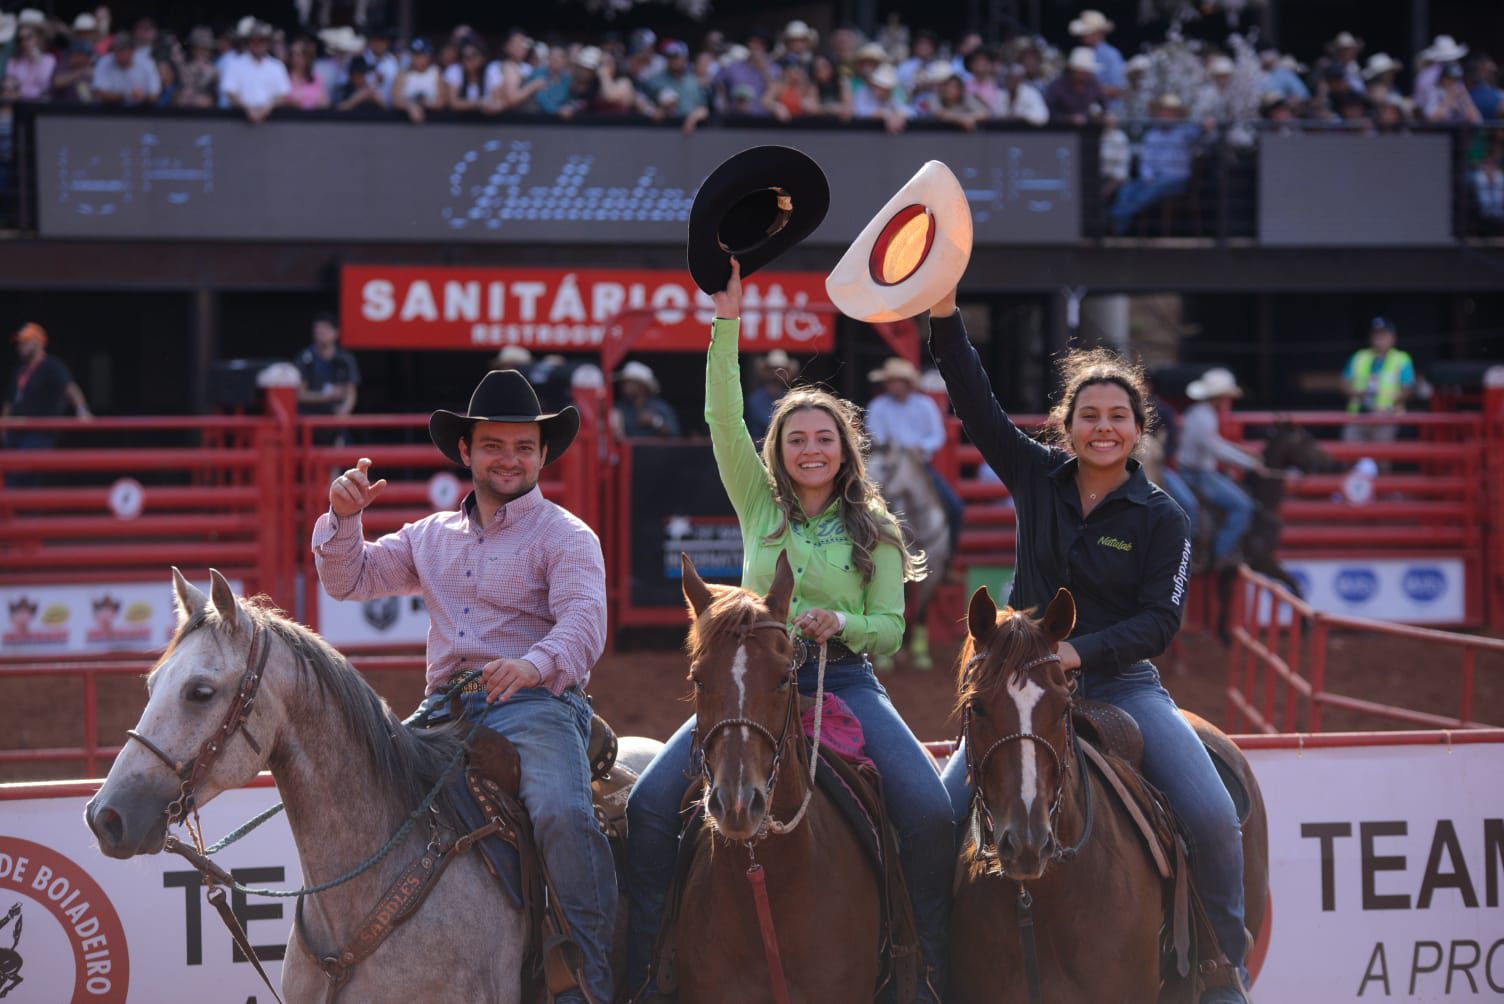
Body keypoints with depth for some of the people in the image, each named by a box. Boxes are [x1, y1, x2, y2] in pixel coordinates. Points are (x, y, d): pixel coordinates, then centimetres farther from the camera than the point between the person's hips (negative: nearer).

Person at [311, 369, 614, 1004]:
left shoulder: (566, 536, 4)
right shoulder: (431, 537, 22)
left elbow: (583, 623, -13)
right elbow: (350, 580, 21)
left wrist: (534, 665, -34)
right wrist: (343, 518, 1)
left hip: (536, 701, -6)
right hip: (446, 707, 6)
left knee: (560, 811, -32)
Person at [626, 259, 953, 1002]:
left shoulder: (874, 531, 8)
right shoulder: (758, 507, 10)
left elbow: (889, 628, 5)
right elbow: (723, 419, 0)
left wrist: (841, 622, -17)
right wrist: (727, 324, -8)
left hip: (844, 681, -1)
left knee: (929, 812, -22)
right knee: (650, 802, -18)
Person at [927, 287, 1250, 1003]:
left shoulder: (1160, 517, -1)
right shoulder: (1037, 478, 6)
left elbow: (1161, 619, -9)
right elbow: (975, 403, 1)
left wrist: (1079, 651, -23)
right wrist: (943, 309, -9)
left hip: (1121, 685, -2)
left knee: (1212, 818, -20)